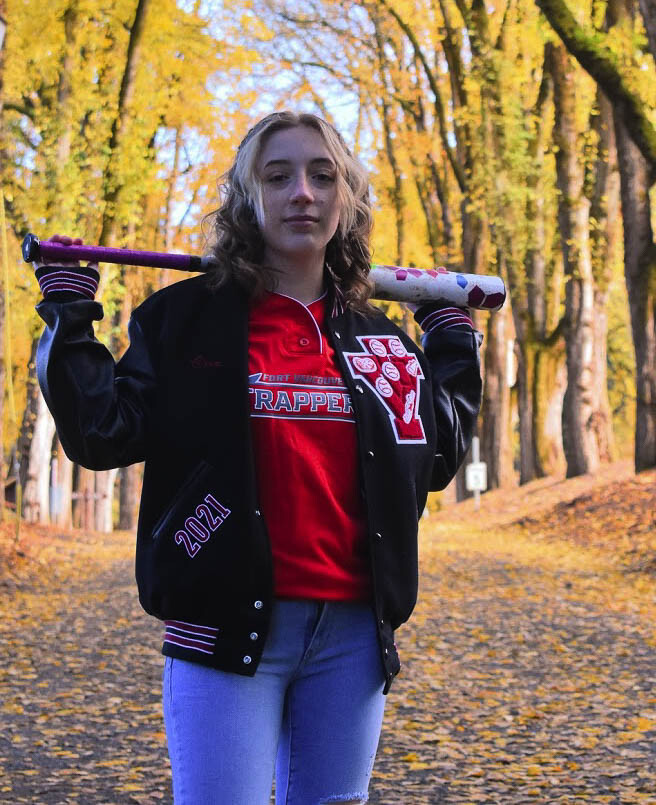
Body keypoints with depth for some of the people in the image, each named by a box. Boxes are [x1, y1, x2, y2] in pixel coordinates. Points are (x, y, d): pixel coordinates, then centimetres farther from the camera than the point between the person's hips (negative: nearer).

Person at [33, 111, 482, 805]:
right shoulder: (186, 317, 3)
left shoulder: (377, 336, 13)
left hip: (353, 631, 4)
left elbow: (435, 459, 20)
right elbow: (105, 435, -3)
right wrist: (68, 322, -9)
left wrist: (453, 343, 17)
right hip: (229, 622, -4)